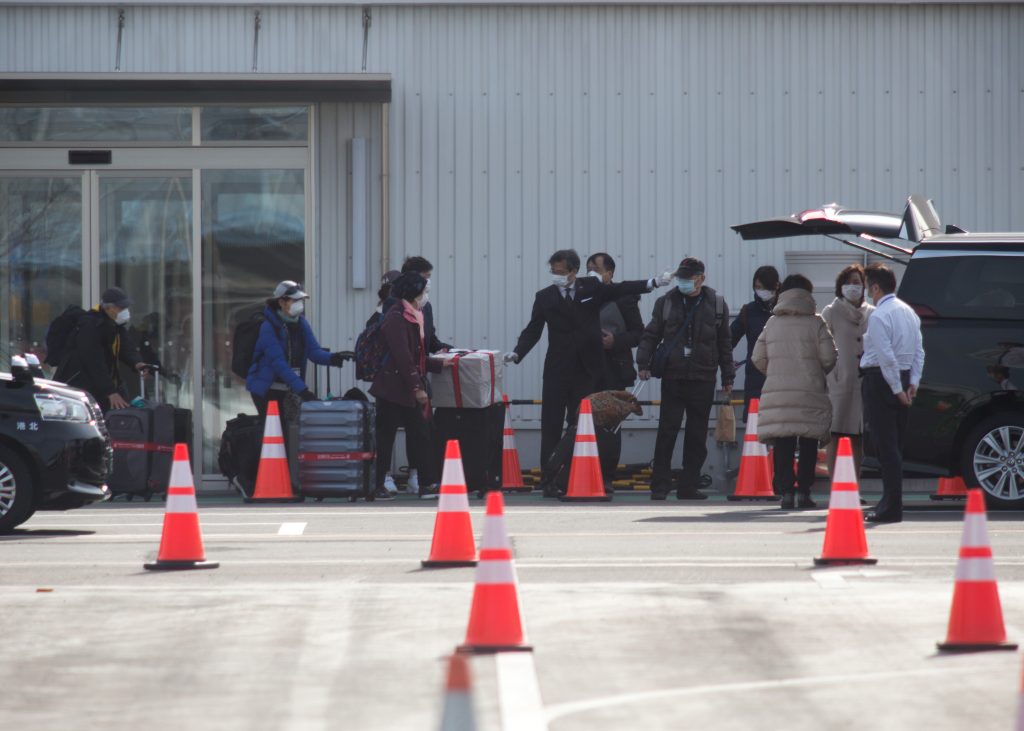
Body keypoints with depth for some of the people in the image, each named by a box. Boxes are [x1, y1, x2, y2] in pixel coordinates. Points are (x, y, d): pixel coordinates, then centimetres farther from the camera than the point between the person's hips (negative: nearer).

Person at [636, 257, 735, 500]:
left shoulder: (716, 304, 7)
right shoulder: (666, 302, 4)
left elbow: (725, 342, 12)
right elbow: (651, 335, 8)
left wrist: (728, 376, 11)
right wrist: (644, 362, -6)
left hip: (703, 379, 1)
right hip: (673, 377, -1)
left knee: (697, 436, 4)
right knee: (667, 432, -6)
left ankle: (689, 486, 10)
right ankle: (660, 485, -2)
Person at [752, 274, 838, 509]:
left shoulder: (772, 323, 8)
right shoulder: (815, 322, -1)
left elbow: (758, 358, 9)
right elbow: (829, 357, -4)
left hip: (777, 392, 2)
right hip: (809, 393, -2)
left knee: (783, 445, 2)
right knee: (808, 445, 4)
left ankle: (785, 492, -4)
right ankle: (804, 492, 1)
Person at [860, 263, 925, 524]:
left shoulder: (879, 316, -14)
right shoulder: (909, 312, 13)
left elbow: (886, 357, -20)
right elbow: (919, 352, 12)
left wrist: (897, 389, -15)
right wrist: (913, 383, 8)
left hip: (881, 381, -8)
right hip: (903, 379, 8)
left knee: (886, 446, -8)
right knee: (895, 445, 13)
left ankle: (891, 507, -10)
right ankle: (891, 501, 19)